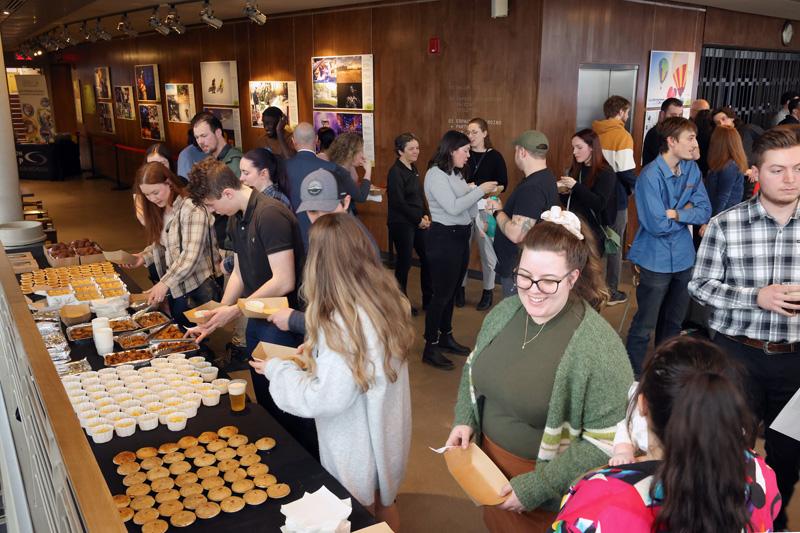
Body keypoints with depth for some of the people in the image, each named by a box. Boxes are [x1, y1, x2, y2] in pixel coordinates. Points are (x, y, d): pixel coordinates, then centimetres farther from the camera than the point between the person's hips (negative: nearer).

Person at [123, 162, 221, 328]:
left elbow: (191, 255, -25)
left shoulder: (192, 209, -19)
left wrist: (165, 283, -28)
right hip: (175, 290, 8)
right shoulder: (159, 211, 8)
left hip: (199, 290, -8)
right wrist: (144, 256, -2)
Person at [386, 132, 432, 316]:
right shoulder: (395, 172, -14)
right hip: (401, 223, -8)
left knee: (427, 257, 10)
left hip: (418, 222, 8)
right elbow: (399, 202, -18)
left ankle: (428, 299, 24)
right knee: (404, 262, 2)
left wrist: (426, 216, 0)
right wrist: (419, 220, -13)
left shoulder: (413, 169, 10)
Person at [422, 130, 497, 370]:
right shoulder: (436, 174, -13)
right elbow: (453, 208, -22)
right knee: (441, 293, -3)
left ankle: (445, 336, 32)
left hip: (461, 237, 9)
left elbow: (466, 210, 12)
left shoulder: (455, 173, 11)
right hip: (443, 238, -9)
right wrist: (480, 190, -16)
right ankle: (430, 347, 7)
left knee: (452, 291, 17)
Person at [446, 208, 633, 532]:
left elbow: (607, 442, -23)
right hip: (490, 467, 6)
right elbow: (474, 368, 10)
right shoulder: (504, 311, -7)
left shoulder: (598, 346, -26)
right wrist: (464, 420, -5)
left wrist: (536, 486, -22)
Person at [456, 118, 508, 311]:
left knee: (487, 251, 5)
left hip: (485, 209, -2)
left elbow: (503, 184, -3)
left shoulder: (494, 156, -2)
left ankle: (488, 291, 18)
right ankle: (460, 288, 23)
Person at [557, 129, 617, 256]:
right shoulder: (576, 170, 11)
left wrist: (575, 186, -22)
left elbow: (599, 204, -18)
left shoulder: (606, 173, -7)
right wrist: (563, 191, -6)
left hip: (593, 232, -6)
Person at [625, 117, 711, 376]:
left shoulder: (692, 169, 2)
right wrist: (687, 213, -8)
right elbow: (657, 225, -23)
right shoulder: (650, 176, -19)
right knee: (644, 325, 3)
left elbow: (705, 211, -3)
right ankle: (634, 375, 18)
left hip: (684, 257, 7)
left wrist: (675, 214, -18)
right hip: (656, 260, -7)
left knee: (674, 321, 21)